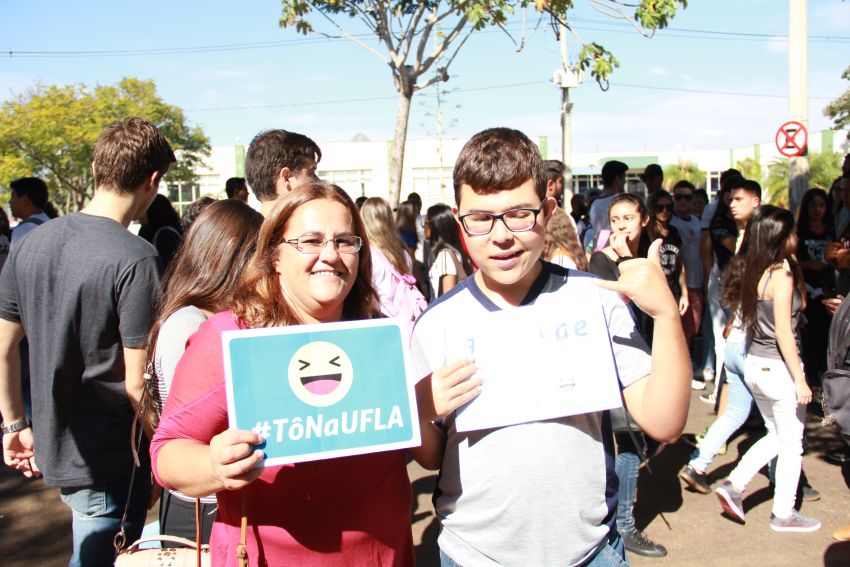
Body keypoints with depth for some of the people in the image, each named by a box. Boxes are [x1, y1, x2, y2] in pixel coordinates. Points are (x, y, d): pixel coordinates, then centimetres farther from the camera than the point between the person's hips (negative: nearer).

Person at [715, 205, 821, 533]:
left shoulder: (750, 271, 5)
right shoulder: (781, 275, -17)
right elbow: (783, 332, -19)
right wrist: (800, 380, -15)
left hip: (754, 364, 8)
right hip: (779, 368, -8)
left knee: (776, 436, 22)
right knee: (791, 442, 8)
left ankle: (734, 485, 13)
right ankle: (783, 514, 18)